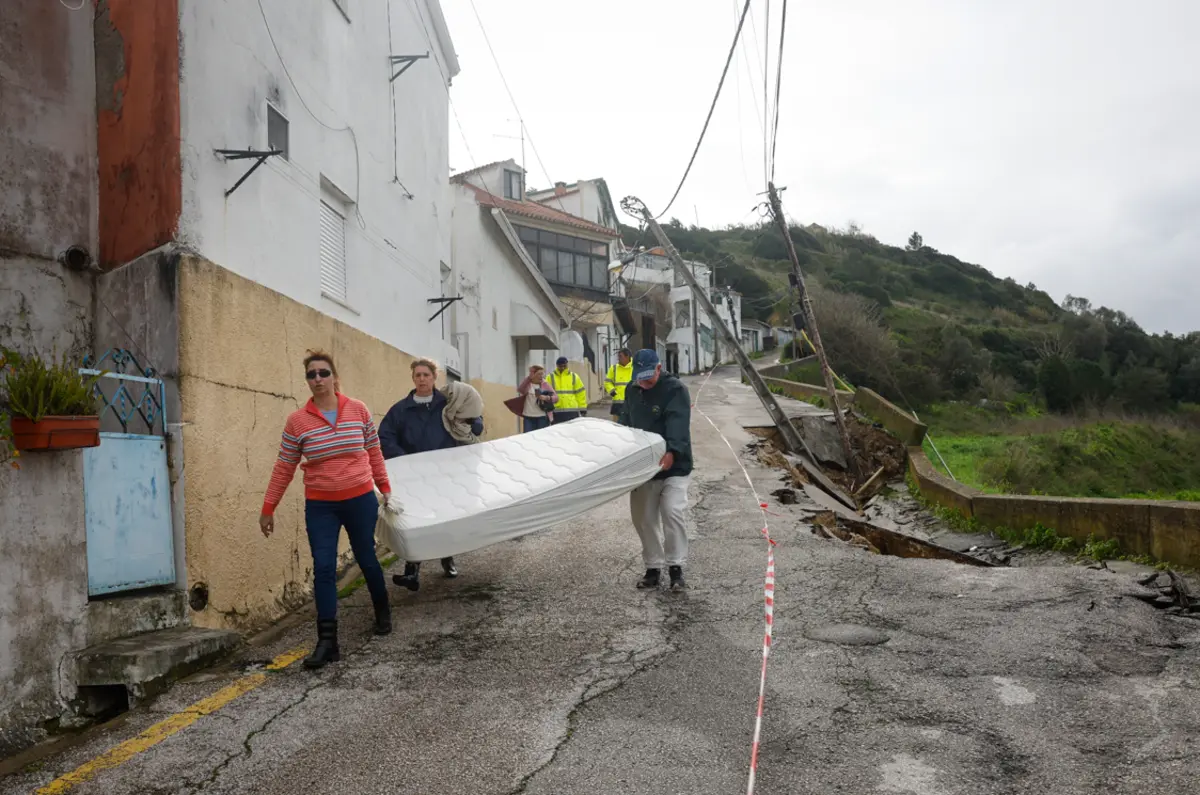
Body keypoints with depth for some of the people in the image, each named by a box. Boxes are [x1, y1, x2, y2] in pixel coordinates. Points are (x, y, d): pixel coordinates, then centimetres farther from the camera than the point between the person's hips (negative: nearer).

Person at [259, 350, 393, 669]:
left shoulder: (359, 410, -4)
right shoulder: (297, 421, -5)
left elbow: (374, 453, 7)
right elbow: (284, 468, 2)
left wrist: (385, 488, 13)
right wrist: (268, 508, 4)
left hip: (360, 500, 0)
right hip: (320, 506, 0)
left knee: (366, 559, 14)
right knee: (323, 569, -5)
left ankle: (382, 611, 40)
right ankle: (327, 641, -1)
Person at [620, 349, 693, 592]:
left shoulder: (675, 389, -12)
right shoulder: (632, 391, 9)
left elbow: (678, 423, -27)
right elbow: (626, 422, 21)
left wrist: (672, 451, -42)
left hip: (674, 467, -6)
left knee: (672, 511, -18)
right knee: (644, 518, 8)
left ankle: (676, 567, -5)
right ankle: (653, 568, 20)